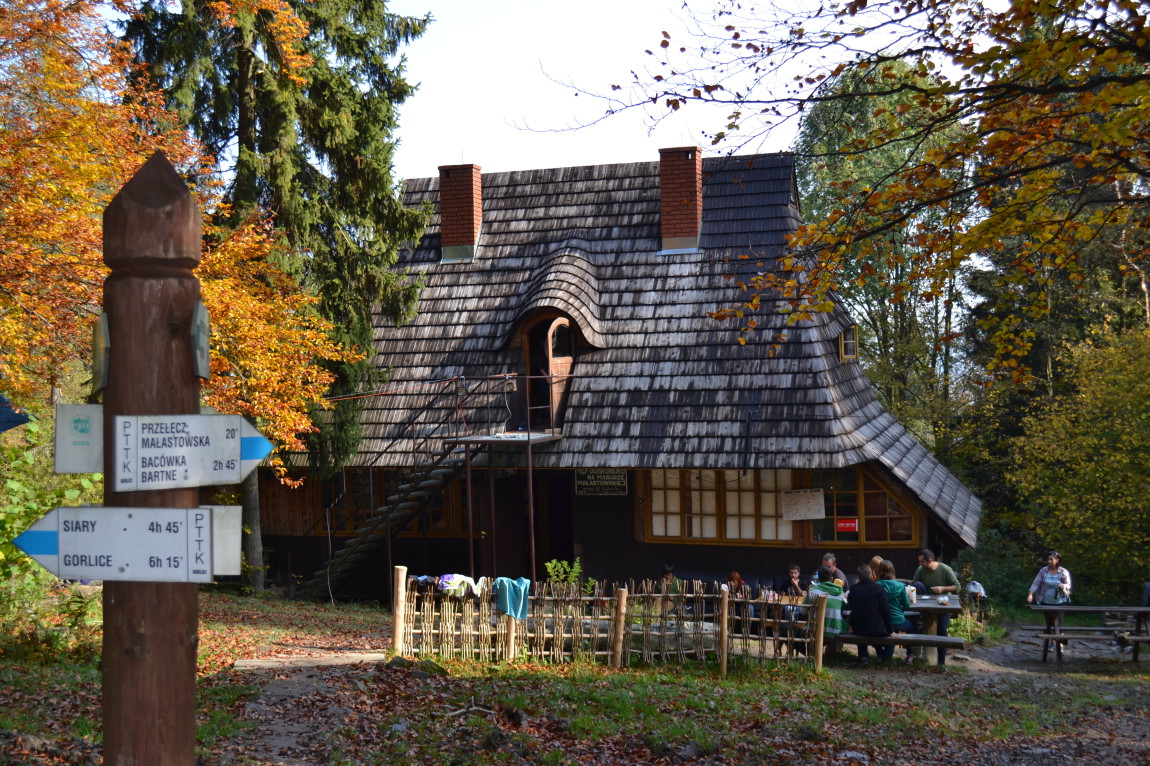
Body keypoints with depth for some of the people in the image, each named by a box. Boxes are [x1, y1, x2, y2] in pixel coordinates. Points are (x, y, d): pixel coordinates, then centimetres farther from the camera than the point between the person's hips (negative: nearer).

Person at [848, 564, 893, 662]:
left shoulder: (853, 589, -3)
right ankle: (886, 659, 16)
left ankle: (863, 655, 29)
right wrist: (890, 630, -1)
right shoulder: (879, 589, -13)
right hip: (876, 630, -3)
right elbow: (885, 611, -11)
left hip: (857, 629, 3)